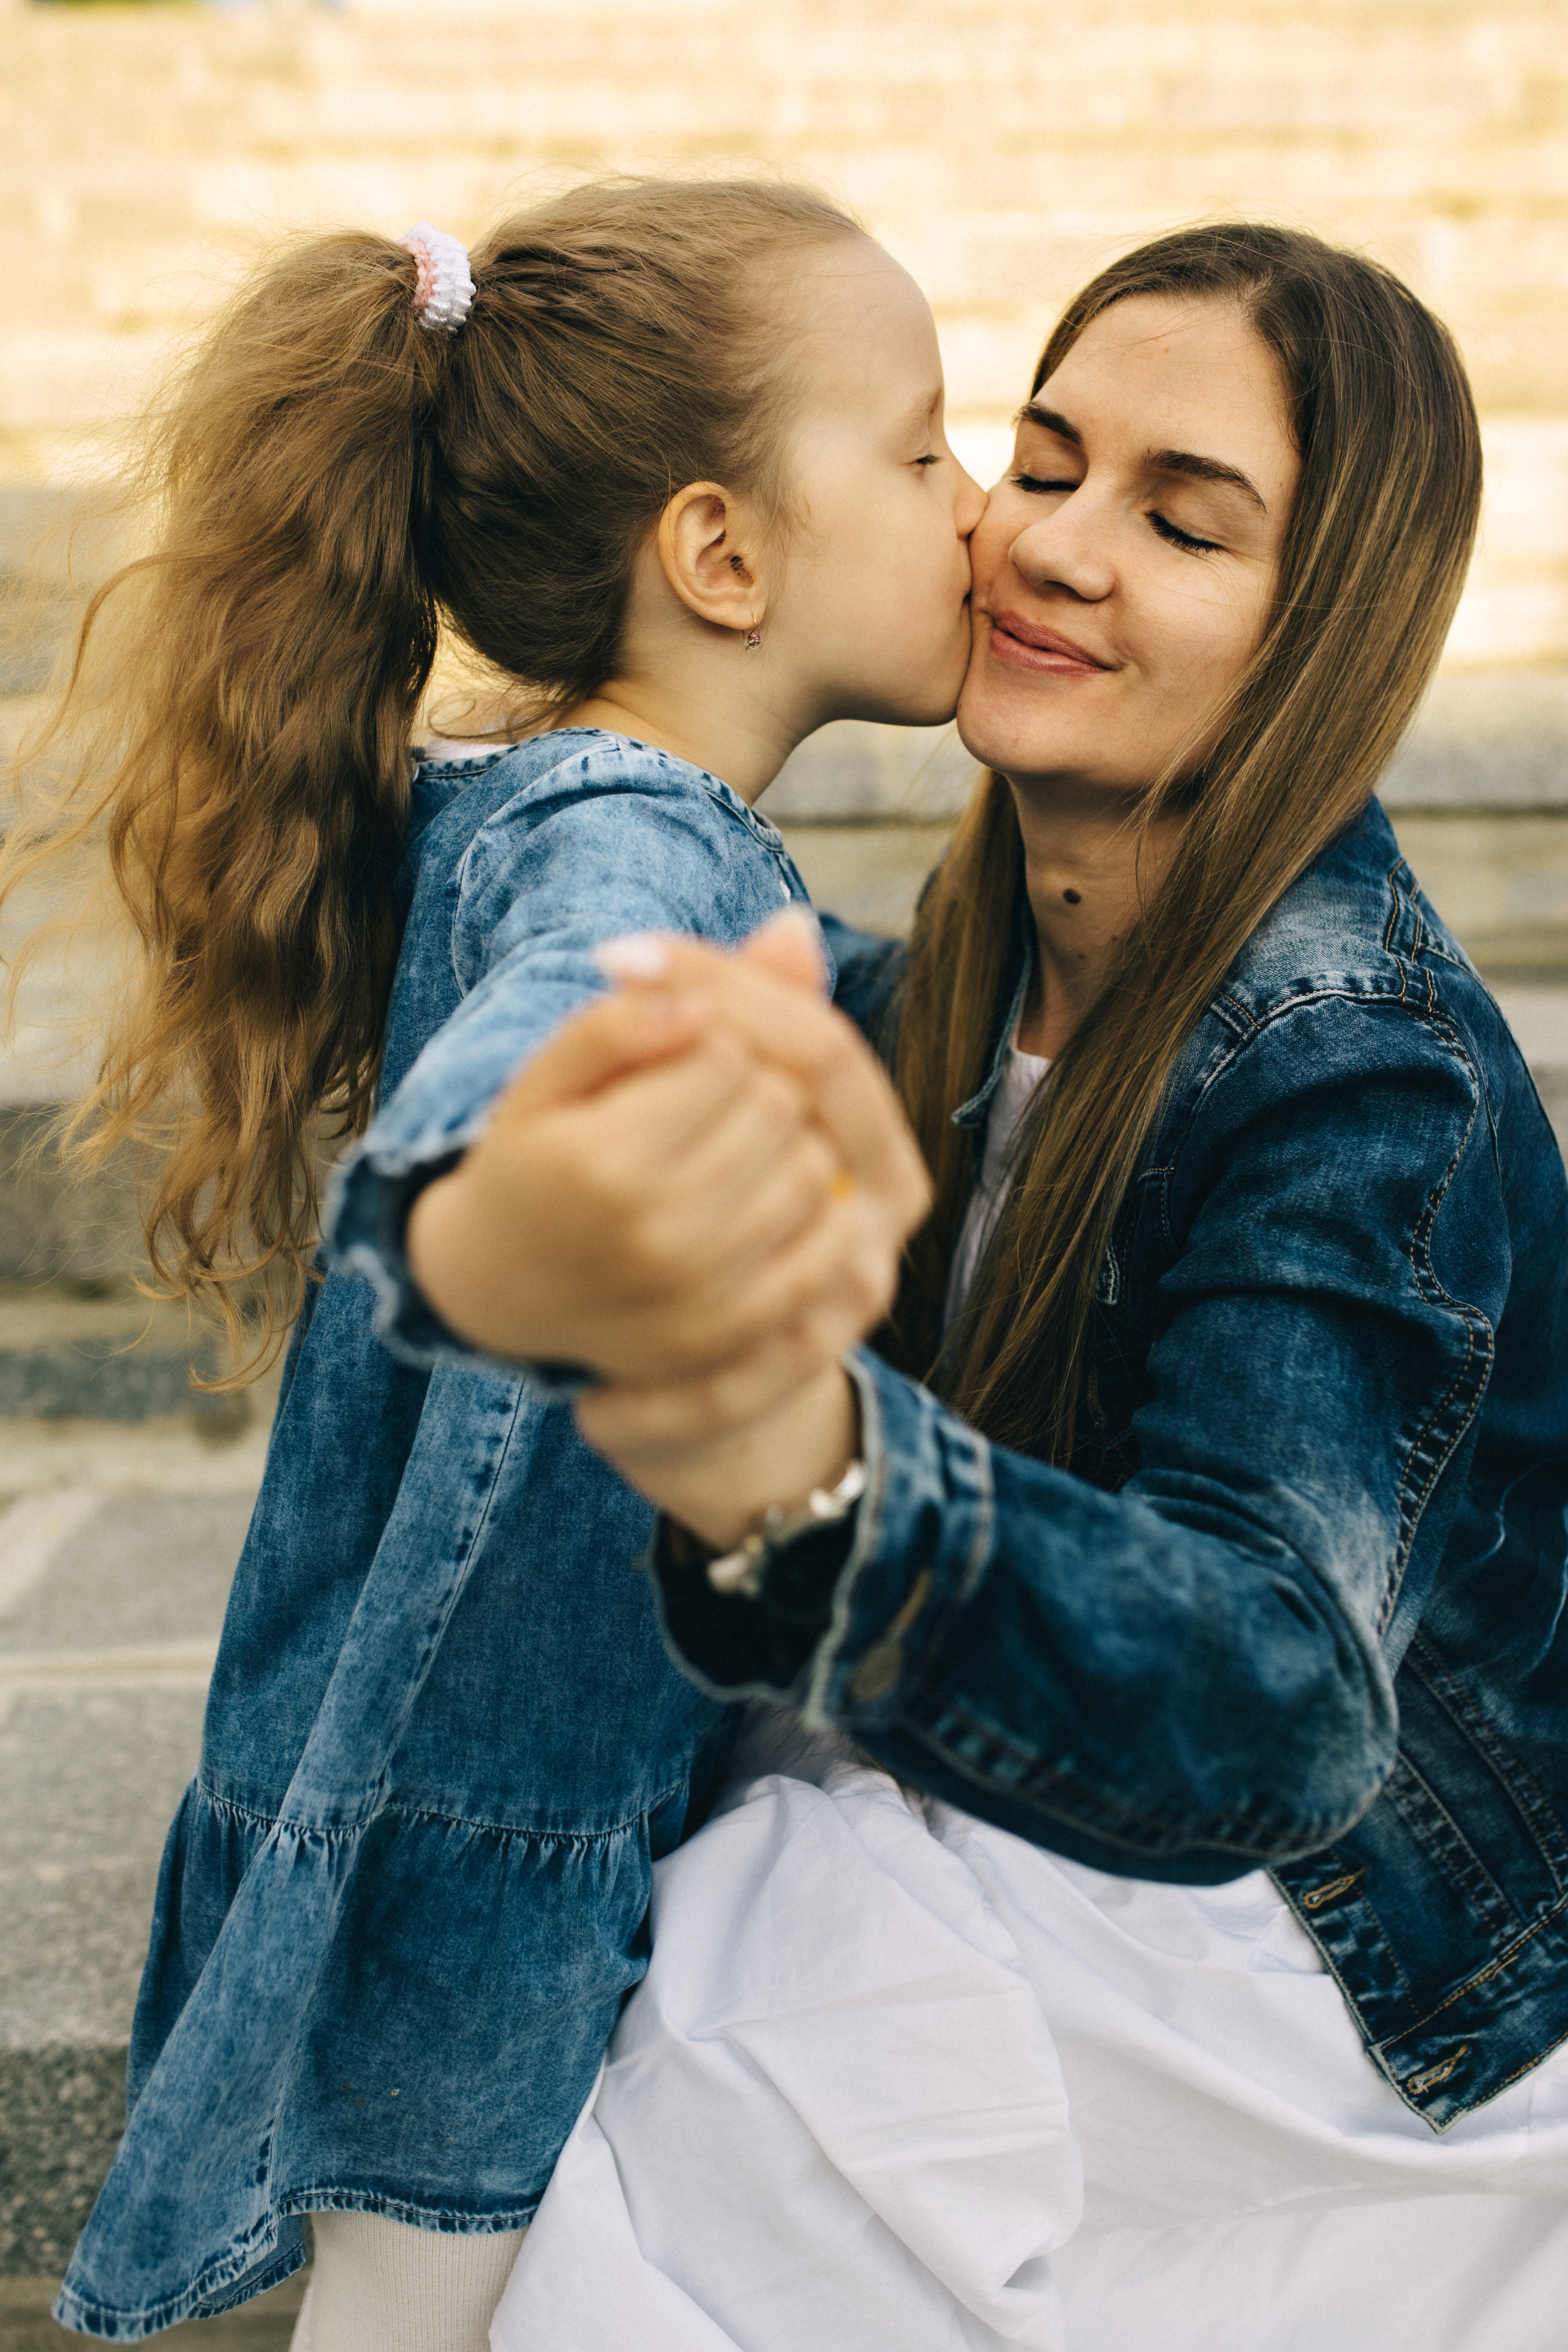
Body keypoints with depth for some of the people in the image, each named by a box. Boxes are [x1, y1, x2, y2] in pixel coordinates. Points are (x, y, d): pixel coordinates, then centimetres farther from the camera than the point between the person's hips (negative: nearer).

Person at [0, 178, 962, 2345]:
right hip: (477, 1829, -9)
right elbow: (527, 1038, -52)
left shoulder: (639, 825, 5)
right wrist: (509, 1220, -71)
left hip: (602, 1766, 9)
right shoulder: (615, 845, -26)